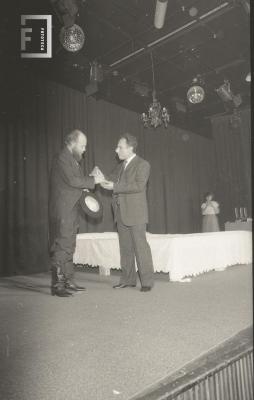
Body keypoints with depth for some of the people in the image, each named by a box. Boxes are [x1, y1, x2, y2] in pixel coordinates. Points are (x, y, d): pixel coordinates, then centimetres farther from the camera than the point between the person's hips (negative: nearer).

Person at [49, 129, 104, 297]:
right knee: (61, 247, -7)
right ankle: (57, 285, 0)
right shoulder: (63, 158, -11)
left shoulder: (73, 159, 19)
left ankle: (69, 282, 21)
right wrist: (93, 180, -13)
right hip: (62, 211, -10)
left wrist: (89, 181, 4)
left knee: (69, 247, 12)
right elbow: (72, 181, -20)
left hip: (71, 210, 10)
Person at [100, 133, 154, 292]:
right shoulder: (121, 165, 18)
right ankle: (128, 279, 22)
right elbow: (114, 180, 16)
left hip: (135, 213, -8)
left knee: (140, 246, -3)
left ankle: (147, 281, 7)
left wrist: (115, 187, -20)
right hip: (121, 213, 8)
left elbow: (139, 185, -19)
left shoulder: (142, 164, -7)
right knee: (125, 248, 12)